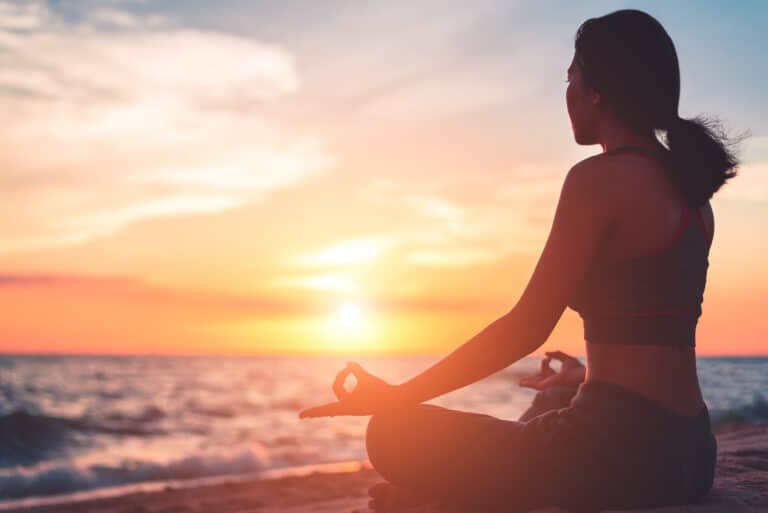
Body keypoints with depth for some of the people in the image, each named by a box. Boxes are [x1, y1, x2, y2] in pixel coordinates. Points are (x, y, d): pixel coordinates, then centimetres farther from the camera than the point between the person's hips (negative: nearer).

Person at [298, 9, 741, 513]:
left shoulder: (599, 177, -13)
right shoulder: (690, 189, 14)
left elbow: (527, 327, -16)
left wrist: (397, 396, -9)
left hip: (622, 448, -10)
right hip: (691, 450, 10)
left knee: (394, 436, -4)